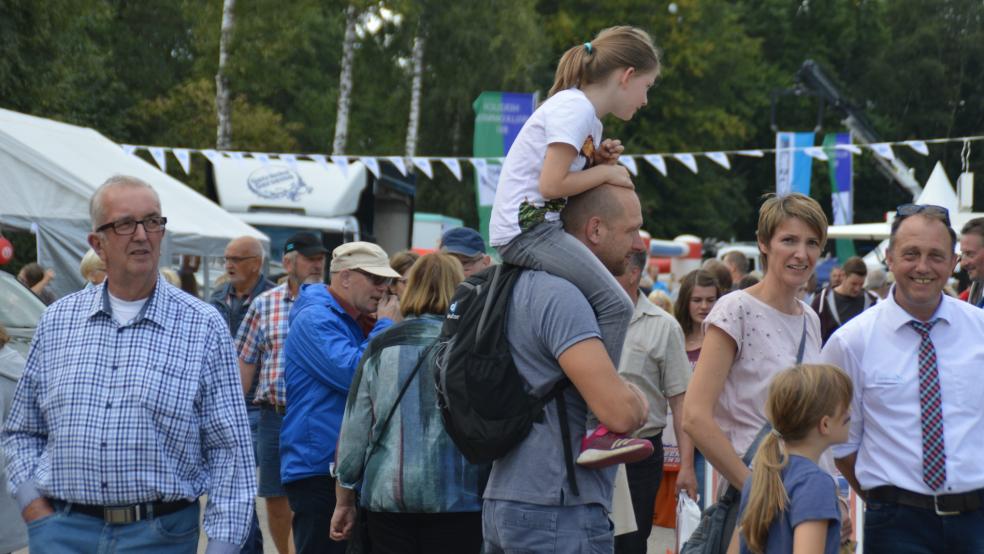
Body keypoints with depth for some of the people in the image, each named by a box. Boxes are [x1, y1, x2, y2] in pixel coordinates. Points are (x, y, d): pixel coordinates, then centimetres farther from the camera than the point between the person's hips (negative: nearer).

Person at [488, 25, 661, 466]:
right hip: (525, 227, -11)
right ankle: (598, 428, -27)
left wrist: (598, 161, 7)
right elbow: (551, 185, -17)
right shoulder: (575, 108, -11)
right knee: (614, 304, -22)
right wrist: (605, 172, -5)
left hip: (537, 229, 11)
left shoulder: (587, 114, 21)